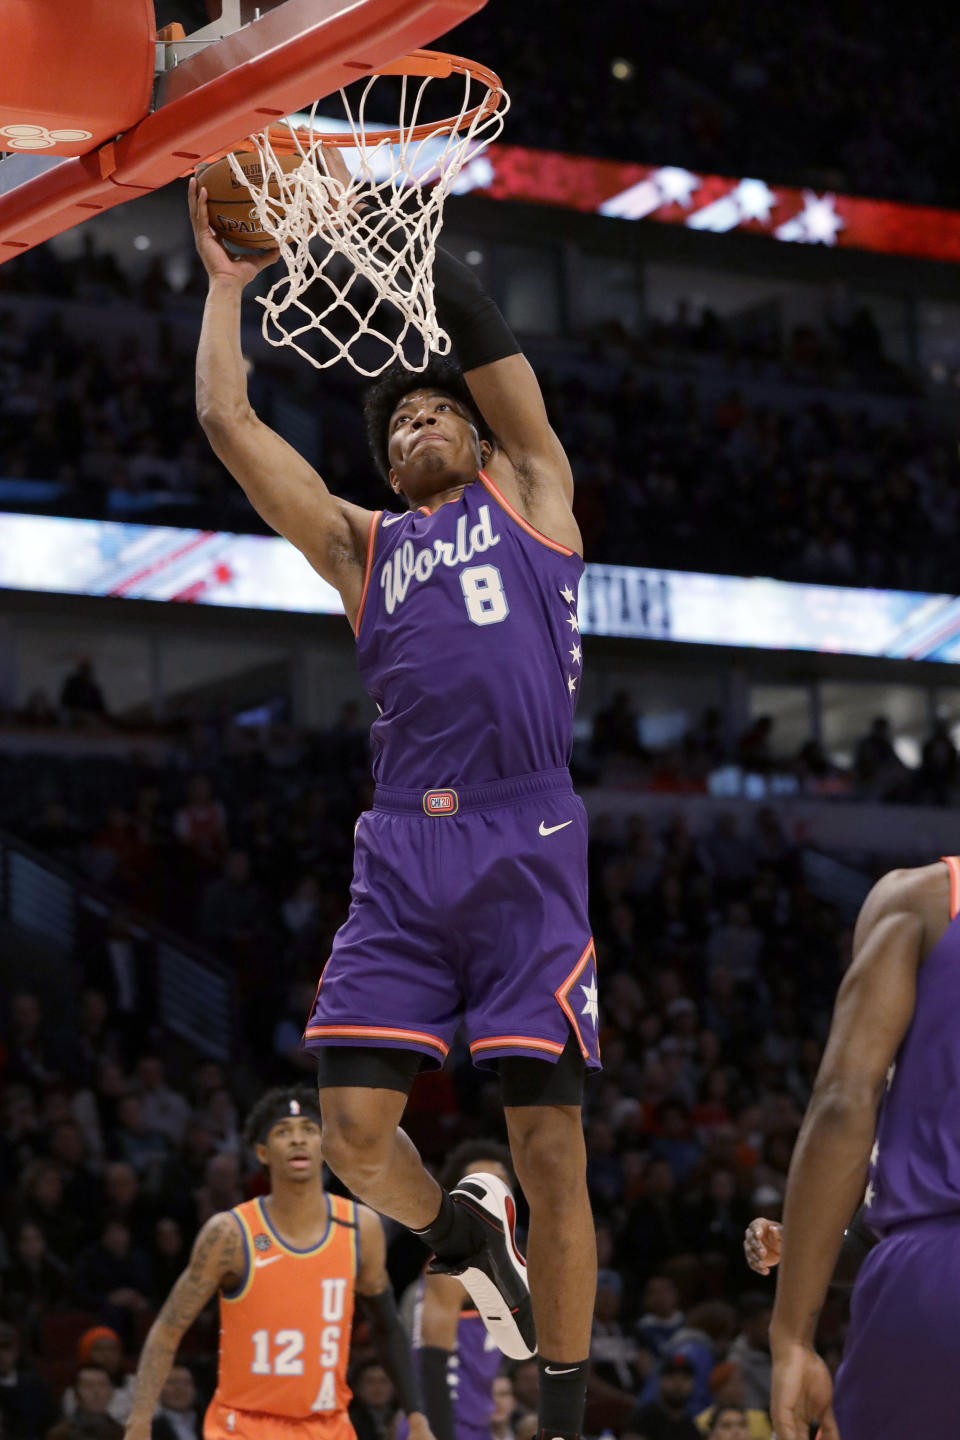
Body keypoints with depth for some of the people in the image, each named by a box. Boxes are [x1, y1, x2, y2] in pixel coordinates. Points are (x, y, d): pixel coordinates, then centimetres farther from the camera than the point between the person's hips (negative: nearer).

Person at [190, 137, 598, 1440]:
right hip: (402, 853, 3)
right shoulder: (363, 545, 23)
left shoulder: (528, 489, 17)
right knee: (355, 1132, -7)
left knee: (550, 1147, -5)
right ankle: (461, 1230, 26)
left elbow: (483, 339, 8)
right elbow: (228, 422, 18)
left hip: (525, 843, -3)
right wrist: (228, 281, 21)